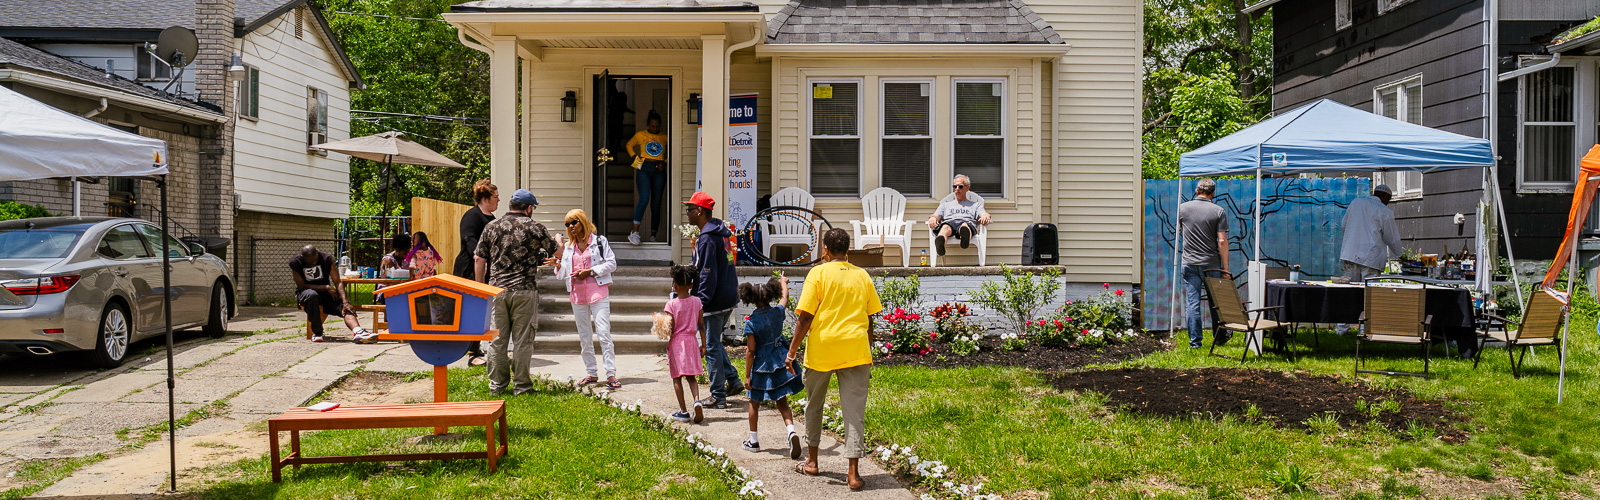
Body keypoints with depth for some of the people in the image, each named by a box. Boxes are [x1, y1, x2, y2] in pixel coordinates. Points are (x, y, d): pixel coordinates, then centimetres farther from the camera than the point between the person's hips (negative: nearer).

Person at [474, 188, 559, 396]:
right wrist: (559, 241, 34)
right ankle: (522, 386, 7)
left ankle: (497, 385, 14)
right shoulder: (535, 227, -2)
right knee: (522, 340, 3)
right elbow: (556, 252, 10)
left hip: (497, 290, 3)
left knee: (497, 340, 9)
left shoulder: (491, 227, 6)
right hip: (524, 290, -3)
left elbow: (478, 259, 6)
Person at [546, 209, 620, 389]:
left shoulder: (599, 241, 1)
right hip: (577, 294, 5)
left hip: (598, 292, -5)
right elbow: (564, 274, 16)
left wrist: (590, 271, -11)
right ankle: (592, 374, 17)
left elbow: (612, 263, -2)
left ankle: (611, 375, -11)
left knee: (604, 333, -11)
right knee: (584, 337, 9)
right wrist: (558, 264, -5)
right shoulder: (567, 247, 14)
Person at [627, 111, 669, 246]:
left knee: (656, 204, 3)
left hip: (659, 171, 2)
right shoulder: (640, 135, 6)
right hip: (644, 169, -2)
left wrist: (664, 163, 1)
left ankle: (653, 236, 9)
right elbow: (629, 145, 21)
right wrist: (635, 158, 6)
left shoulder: (664, 137, 9)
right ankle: (635, 232, -25)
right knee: (644, 199, -21)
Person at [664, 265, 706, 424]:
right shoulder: (696, 301, -1)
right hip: (692, 340, 3)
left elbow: (671, 329, -12)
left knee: (677, 378, 8)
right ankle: (697, 399, -14)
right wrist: (703, 345, 10)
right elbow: (700, 325, 3)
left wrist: (668, 344, 5)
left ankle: (683, 411, 9)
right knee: (691, 376, 12)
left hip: (677, 341, -3)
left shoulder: (671, 304, -12)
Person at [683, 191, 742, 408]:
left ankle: (718, 396, 6)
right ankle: (733, 380, 22)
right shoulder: (722, 232, 11)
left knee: (711, 347, 0)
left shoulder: (707, 238, -18)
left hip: (714, 301, -10)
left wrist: (700, 302, -18)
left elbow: (708, 275, -21)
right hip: (729, 298, 10)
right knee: (715, 342, 22)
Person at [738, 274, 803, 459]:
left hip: (762, 365, -3)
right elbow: (785, 297, 19)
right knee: (782, 402, 8)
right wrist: (783, 282, 39)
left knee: (755, 402, 15)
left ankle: (753, 441, 24)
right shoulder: (778, 312, -5)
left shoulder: (751, 321, -14)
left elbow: (750, 351, -13)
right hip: (781, 362, 3)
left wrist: (747, 375, -7)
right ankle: (791, 431, -17)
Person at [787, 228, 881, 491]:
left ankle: (812, 461, 27)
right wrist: (868, 353, 21)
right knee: (854, 410, 2)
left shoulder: (818, 273, -4)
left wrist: (792, 351, -1)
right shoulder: (862, 275, 8)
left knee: (814, 405, 17)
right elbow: (869, 319, 11)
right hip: (856, 351, 2)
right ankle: (853, 473, -1)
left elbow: (805, 317, -8)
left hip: (821, 350, -2)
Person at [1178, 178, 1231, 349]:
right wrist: (1225, 267, -4)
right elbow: (1222, 241, -9)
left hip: (1189, 263, 1)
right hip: (1211, 263, -1)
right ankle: (1220, 337, 26)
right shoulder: (1218, 211, -5)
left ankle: (1195, 341, 4)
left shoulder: (1183, 208, 2)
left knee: (1192, 303, 2)